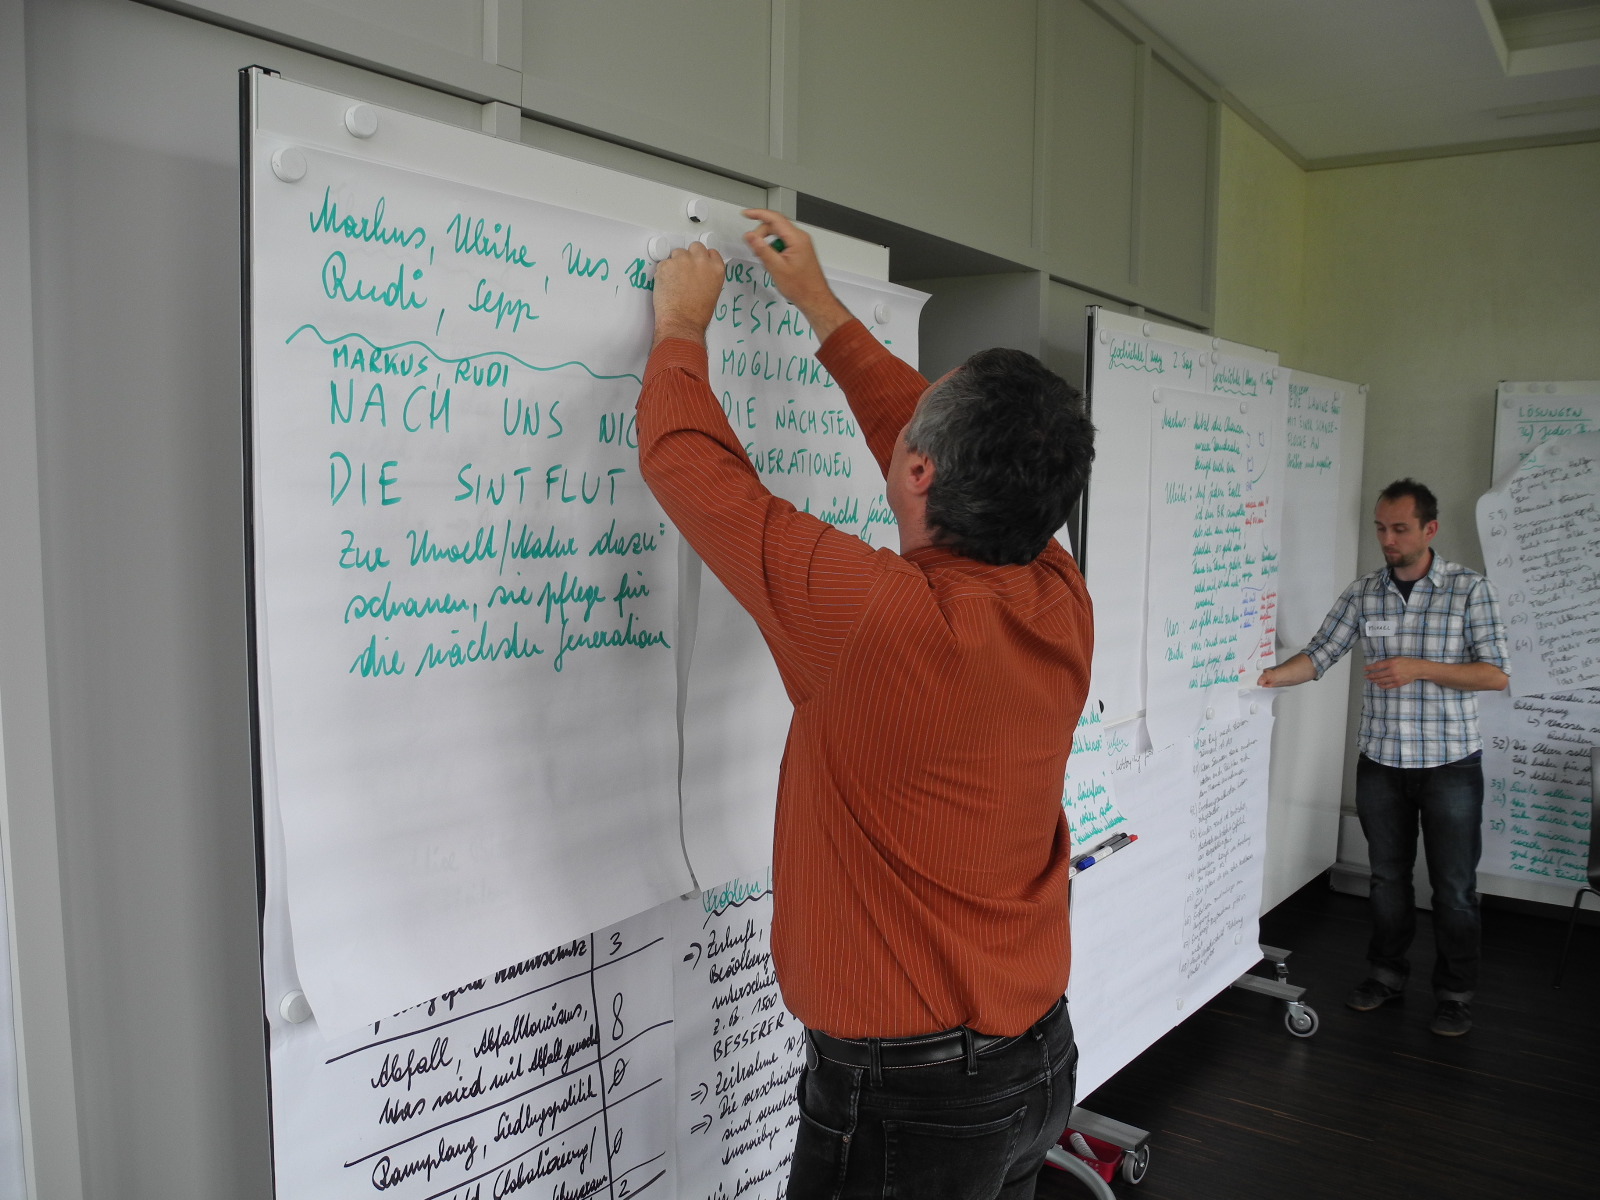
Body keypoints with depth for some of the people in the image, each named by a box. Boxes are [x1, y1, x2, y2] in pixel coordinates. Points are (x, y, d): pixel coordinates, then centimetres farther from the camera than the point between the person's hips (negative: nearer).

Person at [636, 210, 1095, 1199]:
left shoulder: (880, 617, -30)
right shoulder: (1061, 603, -9)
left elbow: (687, 460, -18)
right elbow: (943, 440, 7)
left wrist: (682, 327, 1)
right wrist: (819, 303, 16)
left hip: (907, 1095, -6)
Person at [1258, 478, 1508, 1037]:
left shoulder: (1470, 588, -8)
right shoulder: (1363, 592, 1)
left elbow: (1496, 674, -12)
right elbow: (1319, 655, -3)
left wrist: (1421, 667, -23)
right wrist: (1268, 675, -20)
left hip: (1450, 764, -3)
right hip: (1381, 761, 3)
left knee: (1454, 885, 7)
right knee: (1387, 875, 16)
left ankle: (1455, 993, 23)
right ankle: (1387, 972, 32)